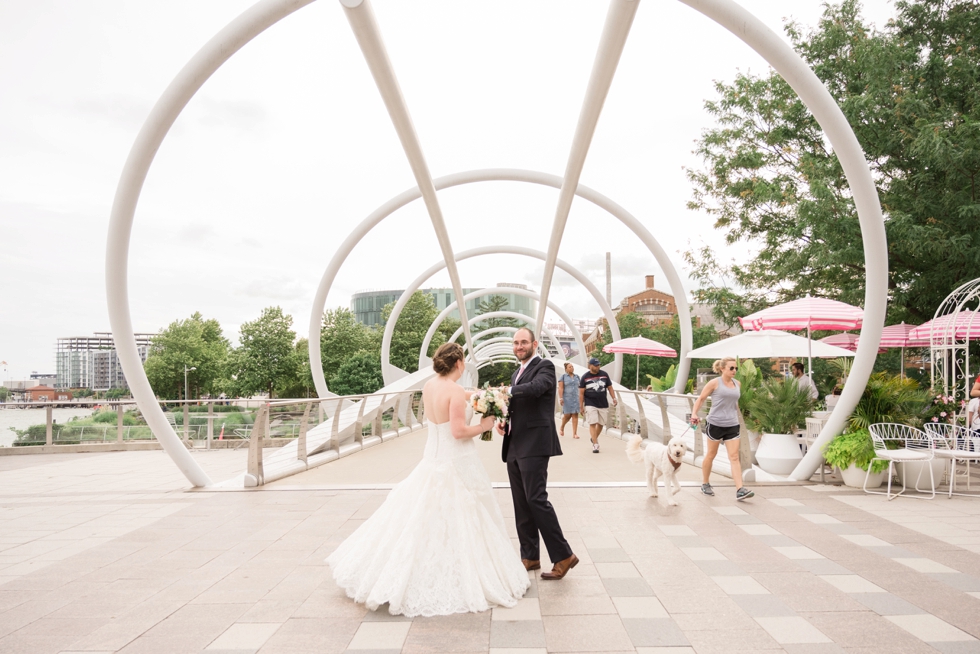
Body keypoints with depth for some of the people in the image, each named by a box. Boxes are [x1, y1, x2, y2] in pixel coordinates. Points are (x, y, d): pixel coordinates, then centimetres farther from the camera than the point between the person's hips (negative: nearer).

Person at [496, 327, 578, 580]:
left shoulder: (545, 367, -5)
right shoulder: (516, 373, 21)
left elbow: (536, 388, -26)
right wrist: (503, 421, 5)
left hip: (534, 445, -8)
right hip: (514, 447, 9)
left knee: (536, 499, -12)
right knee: (521, 504, 11)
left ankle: (563, 555, -1)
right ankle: (530, 557, 21)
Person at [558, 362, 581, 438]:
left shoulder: (577, 377, 13)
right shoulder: (563, 377, 0)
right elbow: (560, 388, -6)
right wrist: (561, 398, -15)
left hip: (576, 398, 3)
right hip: (567, 398, -3)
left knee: (575, 415, -4)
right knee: (567, 415, -4)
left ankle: (574, 433, -4)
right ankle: (562, 428, 25)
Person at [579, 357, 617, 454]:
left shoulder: (604, 374, 5)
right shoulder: (585, 377, -3)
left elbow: (609, 387, 13)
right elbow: (581, 393, 0)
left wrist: (614, 398, -1)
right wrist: (581, 407, -3)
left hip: (603, 404, 3)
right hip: (590, 405, -3)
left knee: (601, 424, 11)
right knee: (592, 424, -10)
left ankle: (594, 438, 36)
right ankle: (595, 444, -7)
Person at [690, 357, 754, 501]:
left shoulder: (737, 384, 10)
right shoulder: (715, 383, -5)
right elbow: (701, 398, -1)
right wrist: (694, 413, -13)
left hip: (732, 425, 4)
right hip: (715, 424, -4)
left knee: (734, 457, -5)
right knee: (711, 455, 10)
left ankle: (740, 490, -11)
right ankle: (705, 484, 26)